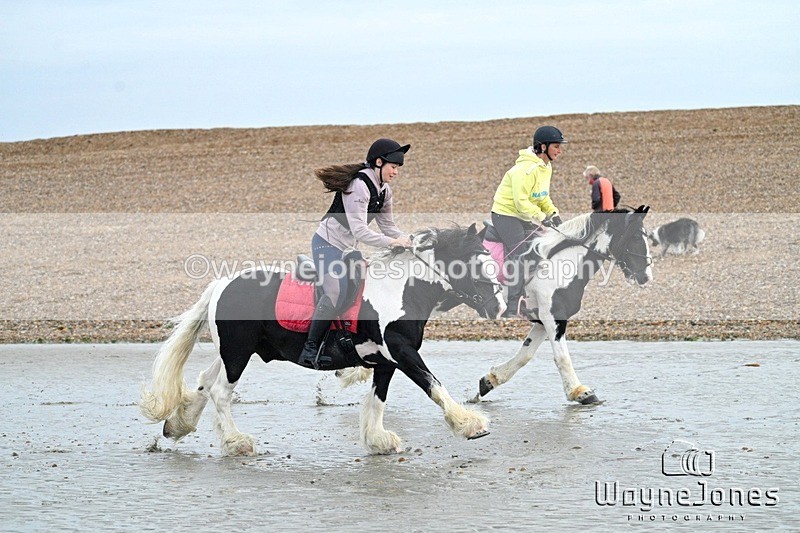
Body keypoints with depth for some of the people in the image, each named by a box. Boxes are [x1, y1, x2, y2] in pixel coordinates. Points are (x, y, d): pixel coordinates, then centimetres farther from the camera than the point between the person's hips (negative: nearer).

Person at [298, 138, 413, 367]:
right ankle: (310, 350, -22)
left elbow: (388, 226, 13)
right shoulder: (358, 186, -22)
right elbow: (359, 231, -27)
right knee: (334, 293, -24)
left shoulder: (383, 191, 8)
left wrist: (408, 241, -2)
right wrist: (392, 243, -25)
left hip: (347, 249, 10)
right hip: (328, 243, -10)